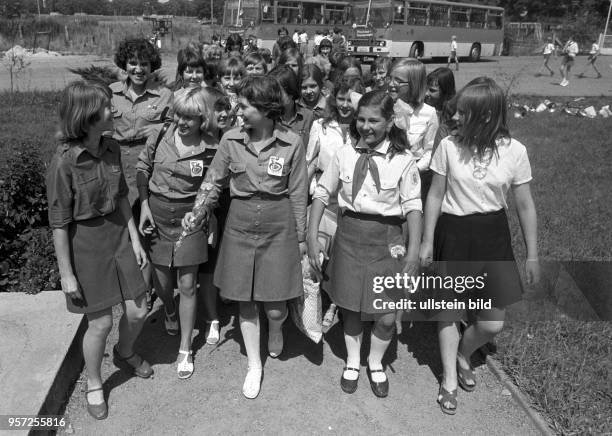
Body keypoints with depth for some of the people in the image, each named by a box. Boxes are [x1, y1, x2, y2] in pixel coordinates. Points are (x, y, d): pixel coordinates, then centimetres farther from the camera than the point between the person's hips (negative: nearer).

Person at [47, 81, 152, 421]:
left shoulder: (112, 148, -2)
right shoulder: (64, 162, -20)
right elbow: (59, 223, -15)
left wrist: (135, 239, 7)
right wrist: (66, 274, -12)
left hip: (118, 236, 6)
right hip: (85, 245, -5)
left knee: (137, 311, 11)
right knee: (101, 322, 5)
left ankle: (124, 354, 45)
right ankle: (94, 385, 33)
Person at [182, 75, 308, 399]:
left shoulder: (291, 143, -7)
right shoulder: (231, 140, -3)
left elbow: (298, 194, -1)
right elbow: (214, 180, 6)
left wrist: (300, 237, 3)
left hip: (278, 225, -2)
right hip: (240, 224, 2)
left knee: (275, 306, 1)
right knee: (245, 301, 9)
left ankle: (275, 329, 40)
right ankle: (254, 365, 29)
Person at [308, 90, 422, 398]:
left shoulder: (402, 160, -7)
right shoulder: (344, 155, -1)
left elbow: (413, 207, -6)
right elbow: (322, 194, 3)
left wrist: (413, 251, -11)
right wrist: (312, 237, -3)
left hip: (386, 238, -2)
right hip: (349, 235, 2)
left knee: (386, 316, 3)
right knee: (350, 307, 14)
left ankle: (376, 363, 34)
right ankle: (352, 362, 40)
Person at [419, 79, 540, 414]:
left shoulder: (514, 151, -9)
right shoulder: (449, 146, -10)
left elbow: (525, 205, 0)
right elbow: (435, 195, 0)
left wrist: (532, 255, 3)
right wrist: (427, 242, 2)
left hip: (493, 236, 1)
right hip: (453, 233, 0)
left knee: (492, 323, 5)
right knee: (450, 311, 9)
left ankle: (463, 356, 39)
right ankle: (449, 380, 32)